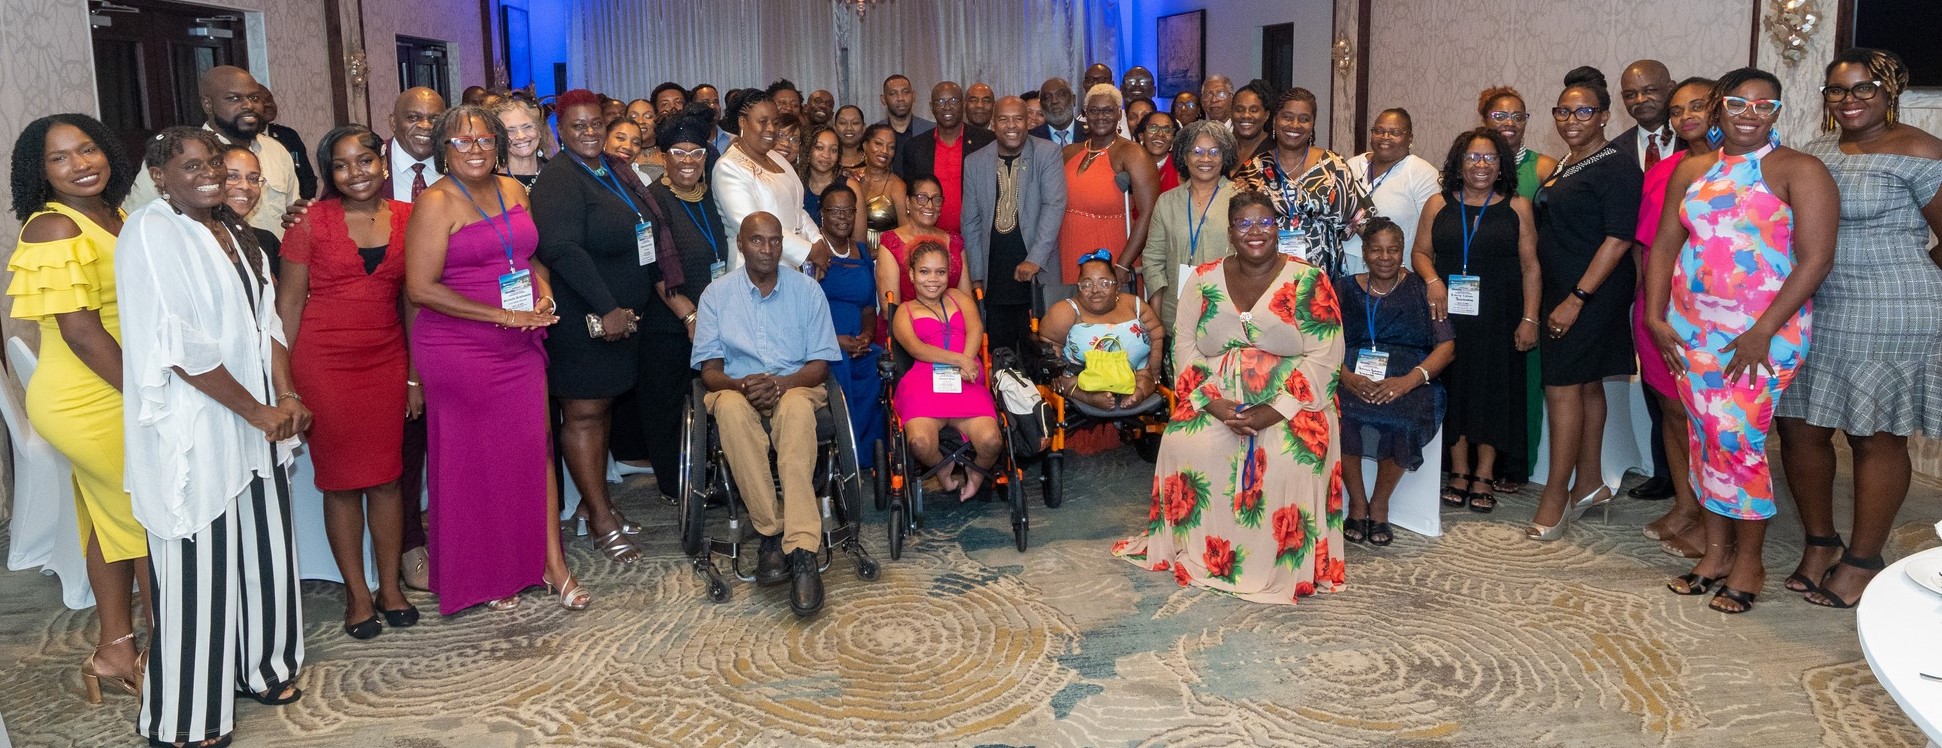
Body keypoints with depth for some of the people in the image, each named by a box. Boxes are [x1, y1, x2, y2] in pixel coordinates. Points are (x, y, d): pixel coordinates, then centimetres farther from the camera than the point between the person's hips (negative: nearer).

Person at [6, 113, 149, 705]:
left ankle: (114, 649, 29)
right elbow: (81, 332, -21)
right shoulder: (53, 229, -17)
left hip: (108, 397, 8)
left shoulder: (114, 217, 7)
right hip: (90, 403, -8)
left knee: (112, 518, 15)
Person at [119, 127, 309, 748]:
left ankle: (260, 666, 34)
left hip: (255, 424, 7)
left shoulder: (233, 232, 11)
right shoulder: (150, 234, -13)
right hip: (191, 431, -7)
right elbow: (178, 345, -19)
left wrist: (285, 396, -1)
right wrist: (257, 411, -15)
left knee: (264, 547, 15)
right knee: (198, 565, 0)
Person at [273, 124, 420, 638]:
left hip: (386, 359, 2)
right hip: (324, 360, -2)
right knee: (340, 479, 5)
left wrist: (415, 375, 7)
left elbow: (412, 300, 8)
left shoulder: (406, 218, 4)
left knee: (387, 475, 7)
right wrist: (282, 380, -5)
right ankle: (357, 594, 17)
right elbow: (289, 302, -2)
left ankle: (390, 586, 20)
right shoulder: (312, 220, -3)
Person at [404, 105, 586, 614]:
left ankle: (551, 562, 14)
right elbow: (420, 288, -16)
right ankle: (483, 577, 19)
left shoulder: (512, 191, 9)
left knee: (535, 446, 5)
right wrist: (504, 315, -18)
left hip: (521, 345, 5)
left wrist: (544, 294, -1)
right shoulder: (435, 203, -10)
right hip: (459, 350, -5)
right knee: (472, 458, 5)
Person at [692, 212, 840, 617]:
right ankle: (771, 533, -33)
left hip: (794, 387, 0)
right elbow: (710, 370, 3)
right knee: (731, 407, -38)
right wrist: (742, 385, -20)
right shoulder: (717, 294, 5)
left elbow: (819, 364, 3)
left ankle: (802, 550, -47)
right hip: (737, 389, 1)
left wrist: (781, 383, -18)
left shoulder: (806, 289, 5)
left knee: (797, 408, -38)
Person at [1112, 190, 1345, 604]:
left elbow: (1325, 355, -7)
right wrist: (1211, 401, -13)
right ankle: (1201, 553, -3)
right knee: (1188, 447, -23)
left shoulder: (1308, 282, -1)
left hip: (1288, 400, -2)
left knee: (1290, 458, -30)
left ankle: (1284, 565, -10)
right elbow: (1184, 345, 4)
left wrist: (1274, 411, -17)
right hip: (1218, 396, 3)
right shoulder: (1204, 280, 7)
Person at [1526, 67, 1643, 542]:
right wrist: (1546, 298, 14)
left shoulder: (1617, 170, -12)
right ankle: (1590, 484, 24)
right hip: (1559, 291, 9)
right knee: (1585, 384, 14)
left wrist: (1577, 298, -21)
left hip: (1591, 293, -9)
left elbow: (1618, 240, -18)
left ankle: (1555, 498, -4)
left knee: (1562, 385, -9)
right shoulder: (1562, 166, 14)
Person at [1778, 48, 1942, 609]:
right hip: (1811, 312, 6)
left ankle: (1863, 560, 15)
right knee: (1800, 428, 6)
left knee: (1876, 436, 3)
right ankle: (1818, 543, 23)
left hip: (1887, 317, -6)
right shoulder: (1817, 151, 11)